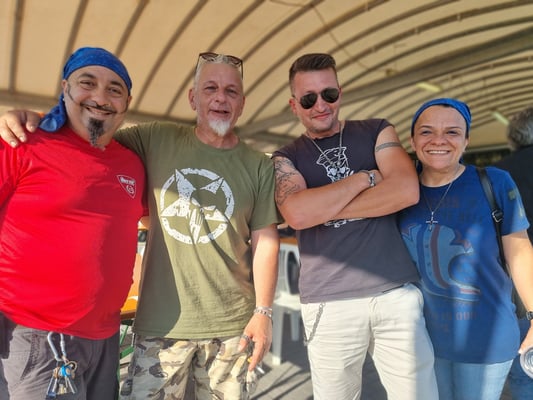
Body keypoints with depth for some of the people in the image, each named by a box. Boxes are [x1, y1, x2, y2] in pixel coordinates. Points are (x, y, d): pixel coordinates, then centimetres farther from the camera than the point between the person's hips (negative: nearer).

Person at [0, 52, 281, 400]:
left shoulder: (260, 166, 1)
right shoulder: (157, 140, 2)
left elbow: (265, 241, 0)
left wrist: (263, 312, -4)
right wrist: (35, 119, -9)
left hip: (233, 325, 0)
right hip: (161, 320, 0)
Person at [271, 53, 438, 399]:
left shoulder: (377, 132, 9)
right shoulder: (286, 159, 6)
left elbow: (406, 191, -9)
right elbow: (297, 214, -14)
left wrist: (324, 207, -9)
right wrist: (364, 178, -8)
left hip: (396, 292, 1)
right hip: (328, 304, 0)